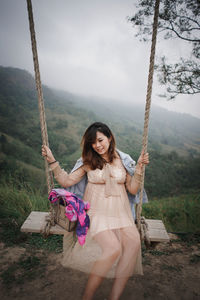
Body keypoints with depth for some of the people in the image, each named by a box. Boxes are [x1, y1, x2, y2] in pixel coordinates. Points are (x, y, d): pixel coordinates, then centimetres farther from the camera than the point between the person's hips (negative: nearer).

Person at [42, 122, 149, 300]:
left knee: (133, 242, -26)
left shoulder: (123, 160, 7)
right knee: (113, 248, -27)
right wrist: (52, 160, -5)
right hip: (96, 211, -2)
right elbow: (66, 181, 2)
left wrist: (139, 167, -5)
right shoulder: (88, 161, 5)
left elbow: (133, 190, 6)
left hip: (120, 211, 3)